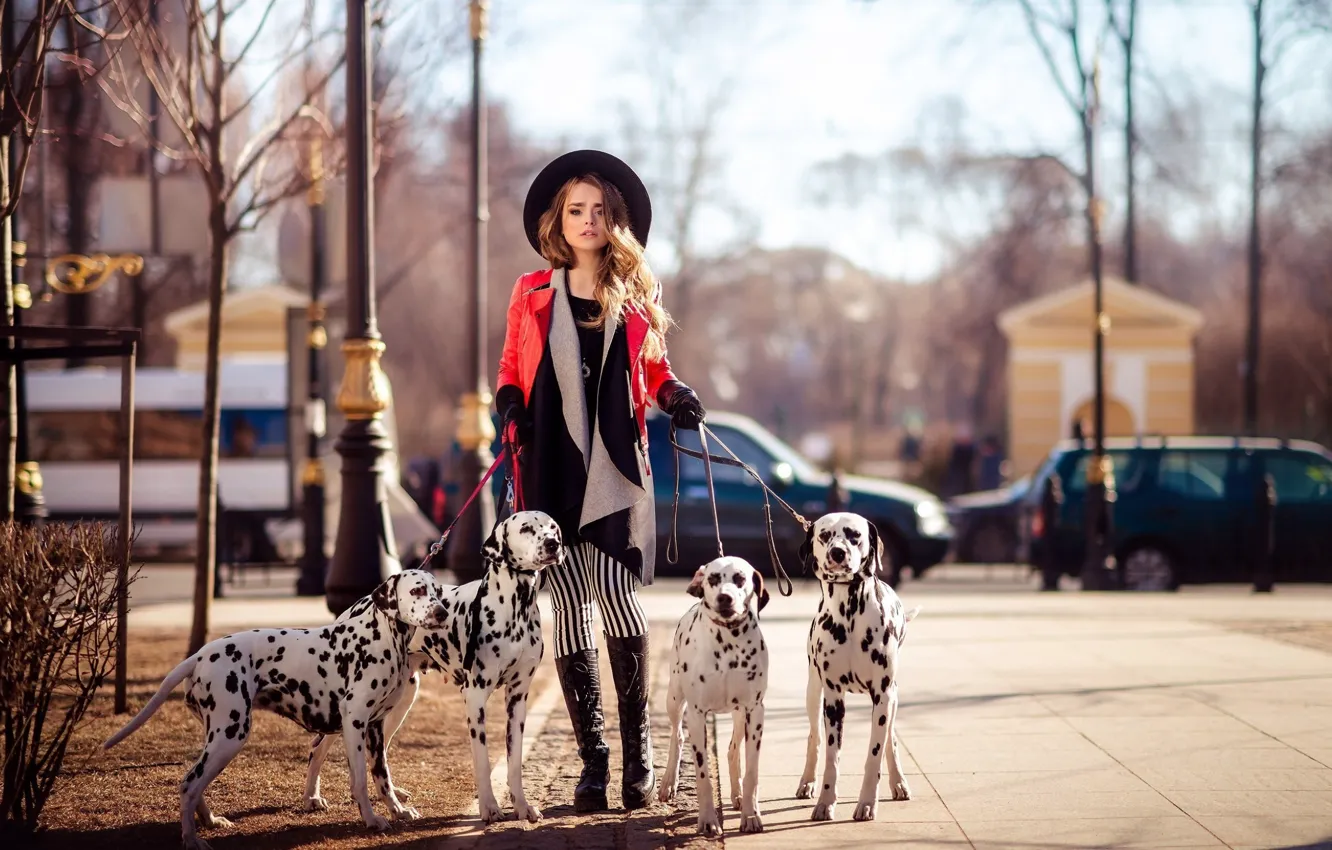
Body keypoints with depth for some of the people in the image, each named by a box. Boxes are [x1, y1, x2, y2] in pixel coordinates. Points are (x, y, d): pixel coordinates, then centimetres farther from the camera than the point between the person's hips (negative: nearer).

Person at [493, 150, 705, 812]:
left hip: (617, 469, -1)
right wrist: (511, 410, -6)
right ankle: (592, 762, 6)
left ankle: (638, 751, -5)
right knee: (569, 611, -1)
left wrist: (676, 397, 0)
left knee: (615, 593, -18)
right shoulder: (532, 294, 10)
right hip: (551, 470, 1)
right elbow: (510, 373, 15)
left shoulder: (638, 294, 11)